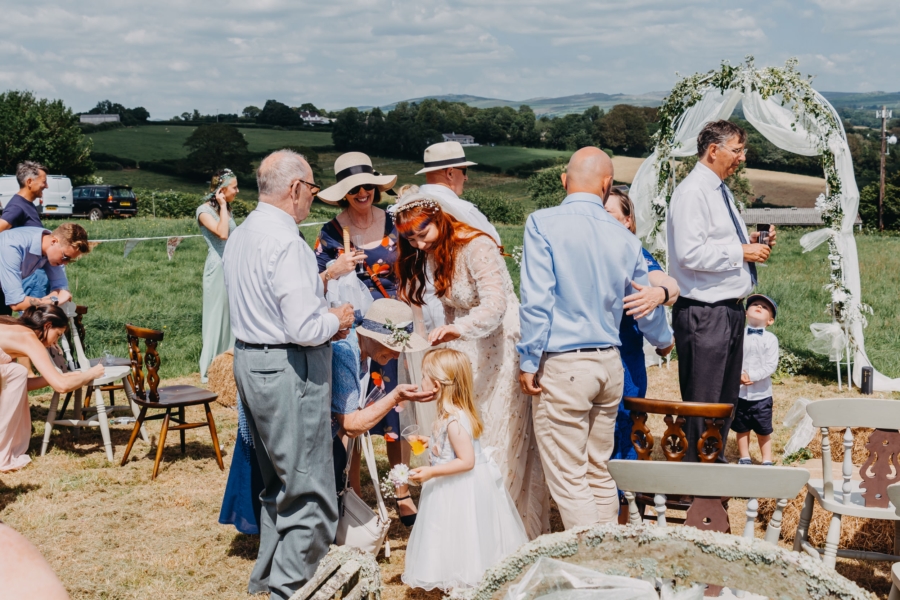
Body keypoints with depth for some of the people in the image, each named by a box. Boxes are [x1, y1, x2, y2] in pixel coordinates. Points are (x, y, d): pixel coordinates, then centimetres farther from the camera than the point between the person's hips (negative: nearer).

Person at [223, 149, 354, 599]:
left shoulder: (239, 236, 10)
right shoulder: (286, 243, -20)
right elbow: (305, 329, -23)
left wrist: (320, 287, 17)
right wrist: (336, 319, -3)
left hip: (248, 361, 10)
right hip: (289, 372, -10)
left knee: (279, 485, 22)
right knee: (309, 495, -1)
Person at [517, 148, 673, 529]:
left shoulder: (543, 224, -8)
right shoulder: (624, 237, 6)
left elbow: (536, 299, -15)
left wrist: (528, 361, -7)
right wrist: (663, 341, 37)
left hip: (562, 365, -5)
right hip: (610, 365, 6)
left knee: (568, 477, 0)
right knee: (600, 471, 16)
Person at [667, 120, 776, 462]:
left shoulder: (721, 192, 18)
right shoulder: (692, 192, -13)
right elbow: (690, 253, -23)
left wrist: (751, 243, 7)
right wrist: (740, 252, -17)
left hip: (731, 309, 10)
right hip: (704, 314, -10)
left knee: (726, 398, 17)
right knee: (702, 403, -4)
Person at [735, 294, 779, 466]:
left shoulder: (770, 339, -5)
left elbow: (771, 365, -11)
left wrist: (752, 376, -20)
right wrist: (738, 374, -22)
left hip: (761, 393, -1)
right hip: (739, 391, 1)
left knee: (763, 430, 8)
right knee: (742, 428, 13)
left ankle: (767, 460, 19)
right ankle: (744, 457, 26)